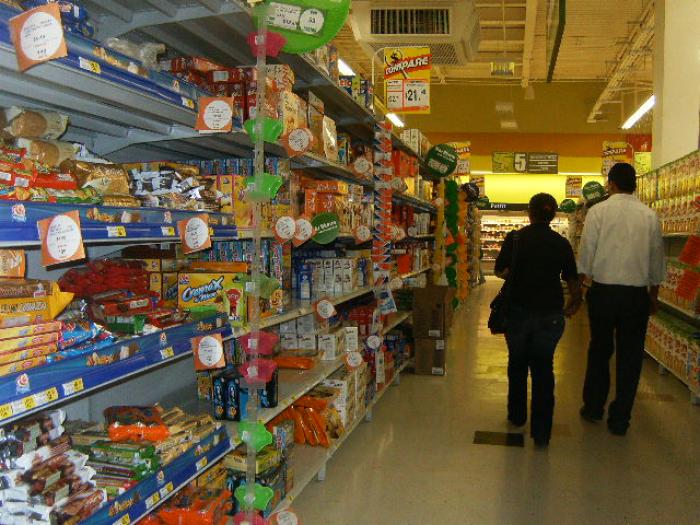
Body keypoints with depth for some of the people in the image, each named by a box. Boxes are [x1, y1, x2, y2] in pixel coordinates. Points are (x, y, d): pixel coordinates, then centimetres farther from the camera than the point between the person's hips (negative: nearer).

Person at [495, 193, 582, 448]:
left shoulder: (514, 238, -6)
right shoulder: (561, 243, -2)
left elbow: (500, 271, -4)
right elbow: (572, 280, 1)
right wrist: (574, 303, 19)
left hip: (518, 310, 0)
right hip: (550, 314, 0)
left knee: (517, 364, 19)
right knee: (543, 368, 8)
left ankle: (517, 416, 34)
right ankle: (541, 432, 7)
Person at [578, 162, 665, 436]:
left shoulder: (598, 211, -5)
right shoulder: (650, 215, 2)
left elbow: (586, 252, -6)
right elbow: (657, 259, 9)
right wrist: (654, 295, 20)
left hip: (603, 290, -1)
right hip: (637, 293, 1)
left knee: (599, 351, 15)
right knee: (630, 355, 9)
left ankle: (594, 407, 26)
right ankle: (619, 419, 15)